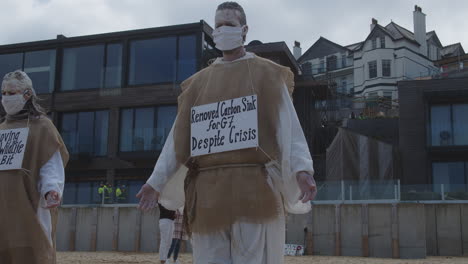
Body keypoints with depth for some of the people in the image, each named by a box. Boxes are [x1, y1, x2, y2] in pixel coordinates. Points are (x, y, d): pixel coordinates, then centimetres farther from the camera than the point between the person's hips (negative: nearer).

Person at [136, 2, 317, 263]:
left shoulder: (267, 74, 9)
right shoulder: (199, 81, 19)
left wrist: (302, 169, -18)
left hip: (253, 187, -3)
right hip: (209, 190, 4)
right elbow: (179, 135, 16)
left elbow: (288, 126, -3)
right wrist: (157, 181, 8)